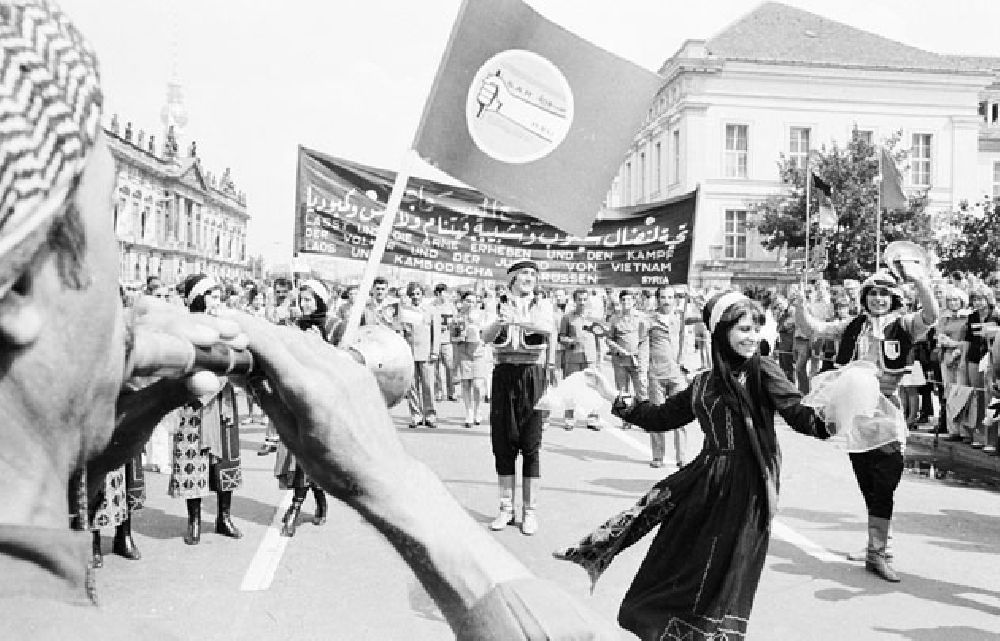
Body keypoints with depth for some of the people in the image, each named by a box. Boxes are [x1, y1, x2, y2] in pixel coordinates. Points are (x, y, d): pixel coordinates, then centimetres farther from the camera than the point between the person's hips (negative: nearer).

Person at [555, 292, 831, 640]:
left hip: (747, 485, -4)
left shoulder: (763, 372, -4)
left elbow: (799, 414, -16)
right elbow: (662, 416, 16)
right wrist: (615, 397, 13)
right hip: (706, 478, 4)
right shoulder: (704, 383, 10)